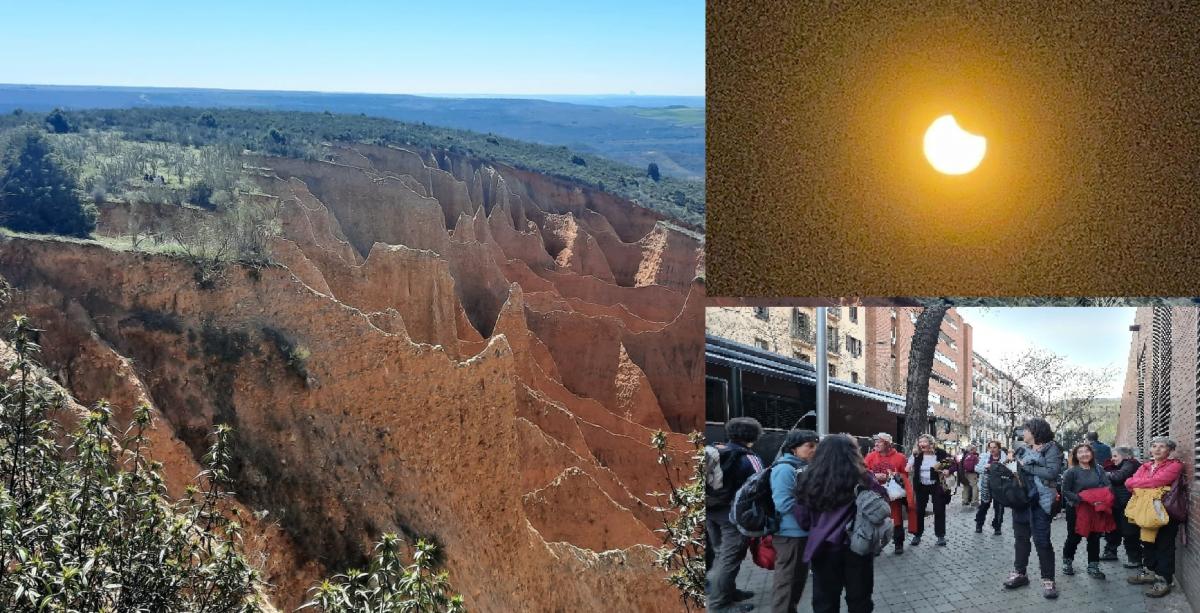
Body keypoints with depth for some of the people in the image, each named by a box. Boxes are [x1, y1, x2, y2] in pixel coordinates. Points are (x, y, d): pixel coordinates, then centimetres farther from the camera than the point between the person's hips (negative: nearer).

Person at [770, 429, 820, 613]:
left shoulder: (803, 467, 9)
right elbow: (784, 504, -26)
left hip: (802, 532, 9)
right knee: (787, 580, 1)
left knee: (799, 578, 19)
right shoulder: (785, 469, -19)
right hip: (790, 534, -9)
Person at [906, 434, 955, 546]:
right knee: (919, 511, 5)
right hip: (921, 487, 2)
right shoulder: (917, 455, -3)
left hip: (937, 486, -2)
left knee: (939, 511, 4)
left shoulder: (940, 453, -9)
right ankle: (917, 535, 16)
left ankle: (941, 536, 15)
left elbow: (954, 465, -4)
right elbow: (908, 470, 2)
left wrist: (948, 470, -23)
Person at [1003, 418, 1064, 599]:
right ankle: (1019, 572, 27)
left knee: (1042, 540, -4)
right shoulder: (1024, 449, 11)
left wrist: (1027, 467, -15)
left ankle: (1048, 580, 4)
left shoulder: (1051, 448, -8)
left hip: (1039, 501, -7)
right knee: (1021, 536, 15)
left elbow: (1052, 472, -20)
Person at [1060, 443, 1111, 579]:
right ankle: (1067, 562, 29)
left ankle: (1093, 567, 17)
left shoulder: (1098, 470, 2)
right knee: (1074, 537, 8)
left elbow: (1107, 486, 1)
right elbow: (1065, 492, -12)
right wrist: (1080, 499, -24)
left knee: (1094, 538, 7)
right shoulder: (1071, 472, -10)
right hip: (1076, 510, -3)